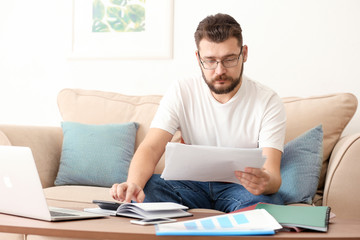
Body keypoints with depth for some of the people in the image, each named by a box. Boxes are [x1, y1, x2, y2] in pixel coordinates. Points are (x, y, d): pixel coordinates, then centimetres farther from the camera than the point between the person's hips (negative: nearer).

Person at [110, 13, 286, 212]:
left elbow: (273, 175, -18)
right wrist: (134, 184, -39)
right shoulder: (181, 93, -4)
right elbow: (150, 148, -15)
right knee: (145, 187, -29)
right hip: (193, 185, 1)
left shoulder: (267, 102, -9)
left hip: (242, 187, -1)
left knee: (267, 199, -36)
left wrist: (265, 182, -46)